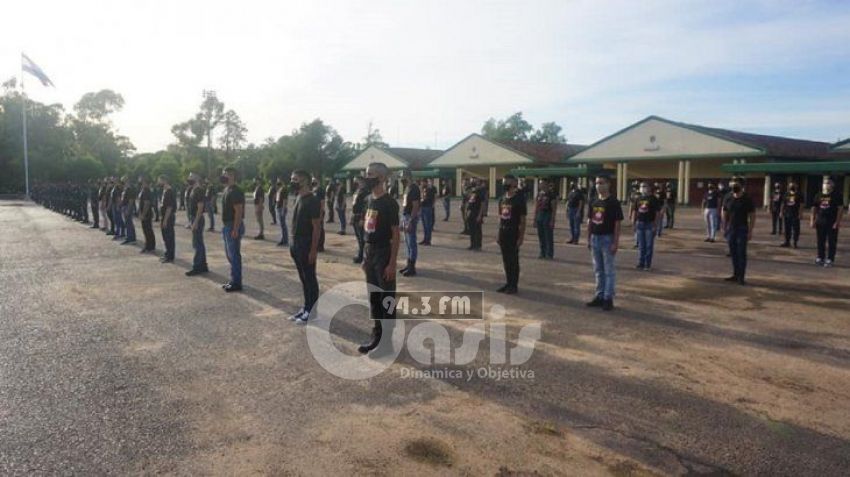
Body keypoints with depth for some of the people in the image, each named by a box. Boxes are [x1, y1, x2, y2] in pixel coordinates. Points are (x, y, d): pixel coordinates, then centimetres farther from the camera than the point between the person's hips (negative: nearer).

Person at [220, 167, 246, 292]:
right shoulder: (227, 190, 14)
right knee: (229, 254, 15)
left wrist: (235, 230, -25)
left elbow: (239, 211, -22)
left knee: (234, 255, -5)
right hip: (227, 225, 10)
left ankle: (236, 283, 2)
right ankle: (233, 280, 24)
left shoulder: (236, 191, -17)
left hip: (233, 226, -10)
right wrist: (225, 227, 18)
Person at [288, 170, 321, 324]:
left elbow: (317, 227, -17)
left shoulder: (312, 201, -16)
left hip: (307, 246, -9)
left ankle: (312, 311, 10)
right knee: (303, 278, 15)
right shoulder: (298, 198, 11)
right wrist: (292, 244, 15)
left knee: (310, 279, 1)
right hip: (296, 244, 9)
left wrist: (313, 249, -19)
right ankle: (306, 307, 25)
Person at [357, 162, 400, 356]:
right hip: (369, 252, 8)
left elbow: (395, 235, -15)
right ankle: (376, 336, 27)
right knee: (373, 297, 15)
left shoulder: (389, 203, -14)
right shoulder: (369, 200, 10)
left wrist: (392, 263, -18)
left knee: (387, 298, 2)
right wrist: (365, 256, 15)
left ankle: (387, 340, 11)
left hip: (383, 253, -8)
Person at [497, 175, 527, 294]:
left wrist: (521, 237, -14)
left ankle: (514, 285, 10)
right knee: (506, 260, 12)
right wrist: (499, 234, 13)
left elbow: (522, 220, -11)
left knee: (513, 260, 1)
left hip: (513, 234, -7)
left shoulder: (519, 199, -10)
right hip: (503, 233, 7)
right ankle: (508, 283, 22)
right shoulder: (502, 199, 11)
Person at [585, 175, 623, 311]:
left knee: (609, 270, 1)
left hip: (608, 239, -6)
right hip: (595, 238, 6)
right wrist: (588, 239, 11)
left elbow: (617, 223, -12)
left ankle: (608, 298, 7)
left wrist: (615, 243, -16)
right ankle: (599, 296, 22)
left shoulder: (613, 202, -10)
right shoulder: (593, 202, 9)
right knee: (598, 270, 13)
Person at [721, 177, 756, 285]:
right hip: (731, 229, 4)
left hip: (742, 229, -4)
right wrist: (724, 228, 6)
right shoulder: (728, 199, 5)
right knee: (733, 253, 8)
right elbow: (724, 214, 12)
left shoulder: (747, 199, -6)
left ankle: (741, 277, -3)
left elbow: (752, 216, -6)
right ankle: (735, 274, 17)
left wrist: (750, 231, -11)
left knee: (741, 253, -6)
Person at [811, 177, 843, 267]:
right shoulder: (818, 195, 9)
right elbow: (814, 208, 11)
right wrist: (813, 220, 5)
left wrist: (837, 221, -14)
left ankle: (830, 259, 4)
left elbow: (840, 208, -7)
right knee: (820, 241, 10)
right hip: (820, 222, 4)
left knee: (832, 242, 0)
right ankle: (820, 258, 19)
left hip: (832, 222, -4)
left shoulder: (836, 195, -4)